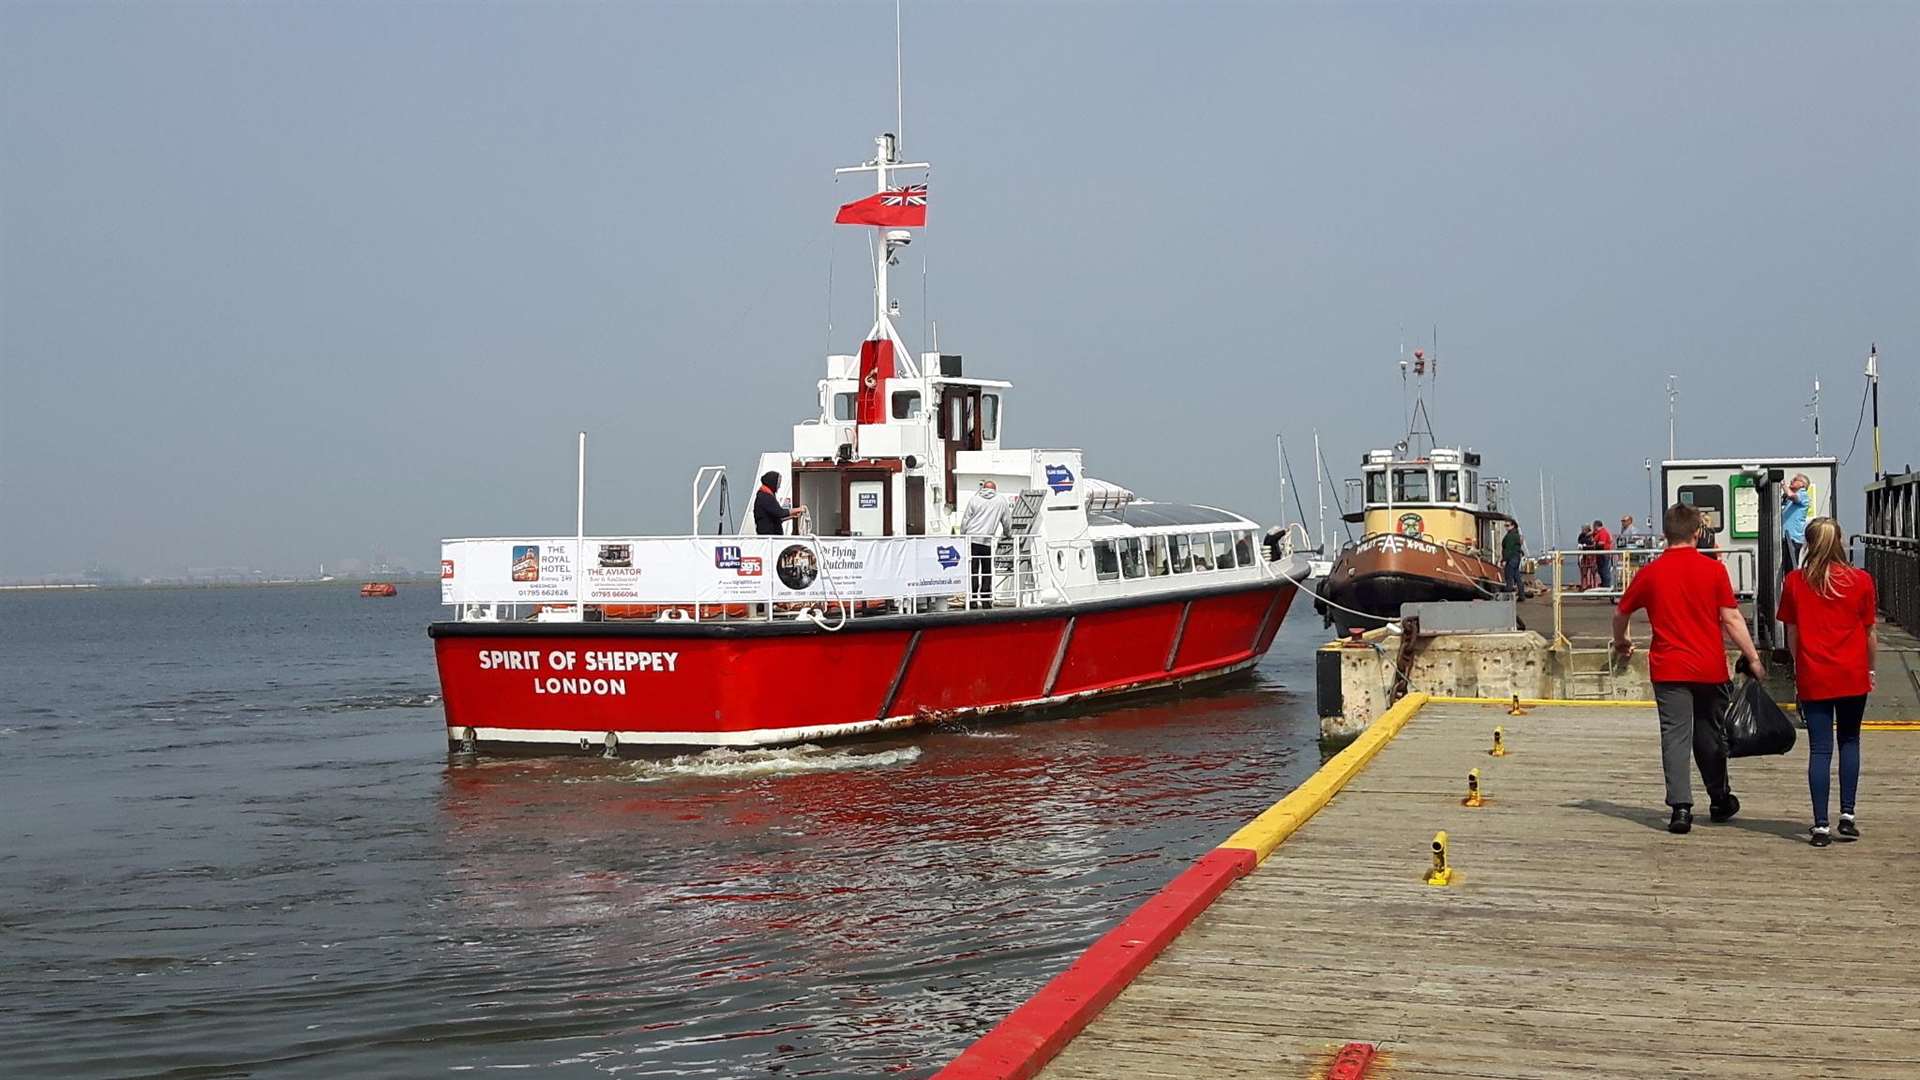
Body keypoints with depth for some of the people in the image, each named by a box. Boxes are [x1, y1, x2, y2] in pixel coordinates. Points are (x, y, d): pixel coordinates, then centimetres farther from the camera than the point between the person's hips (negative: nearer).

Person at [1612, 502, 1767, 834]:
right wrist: (1753, 658, 0)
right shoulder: (1713, 570, -4)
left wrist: (1621, 643, 29)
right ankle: (1720, 800, 30)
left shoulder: (1650, 573, -1)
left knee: (1675, 736, -2)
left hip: (1668, 669, -1)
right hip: (1710, 668, 1)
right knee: (1710, 735, 16)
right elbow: (1731, 619, -6)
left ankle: (1681, 806, -12)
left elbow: (1621, 613, 10)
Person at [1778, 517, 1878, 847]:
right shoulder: (1861, 581, -4)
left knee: (1820, 748, 2)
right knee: (1849, 740, 17)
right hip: (1853, 675, 0)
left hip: (1813, 676, 0)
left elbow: (1792, 632, 3)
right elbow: (1870, 631, 2)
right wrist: (1870, 669, 15)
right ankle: (1847, 815, 10)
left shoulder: (1794, 582, -3)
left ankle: (1820, 826, -3)